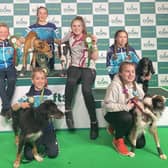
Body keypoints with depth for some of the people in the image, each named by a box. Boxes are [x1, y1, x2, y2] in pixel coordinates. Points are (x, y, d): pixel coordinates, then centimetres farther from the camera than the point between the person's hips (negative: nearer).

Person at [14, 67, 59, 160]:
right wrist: (21, 105, -24)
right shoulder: (28, 95, -3)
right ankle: (40, 146, 23)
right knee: (29, 155, -8)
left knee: (53, 153, -7)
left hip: (47, 128, 0)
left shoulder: (48, 93, -2)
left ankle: (45, 143, 25)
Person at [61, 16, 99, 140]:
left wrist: (94, 44, -14)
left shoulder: (88, 38, 4)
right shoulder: (70, 35, 11)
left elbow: (95, 57, -3)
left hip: (89, 68, -2)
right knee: (71, 82, -37)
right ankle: (68, 111, -25)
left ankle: (94, 123, -25)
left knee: (86, 90, -31)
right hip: (75, 67, 2)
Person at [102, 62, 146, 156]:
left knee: (140, 143, 0)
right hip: (114, 114, -6)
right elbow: (107, 105, -27)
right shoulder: (115, 85, -23)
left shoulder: (136, 86, -2)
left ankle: (126, 133, 30)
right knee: (127, 117, -42)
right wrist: (125, 107, -32)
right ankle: (118, 140, -12)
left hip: (131, 115, 6)